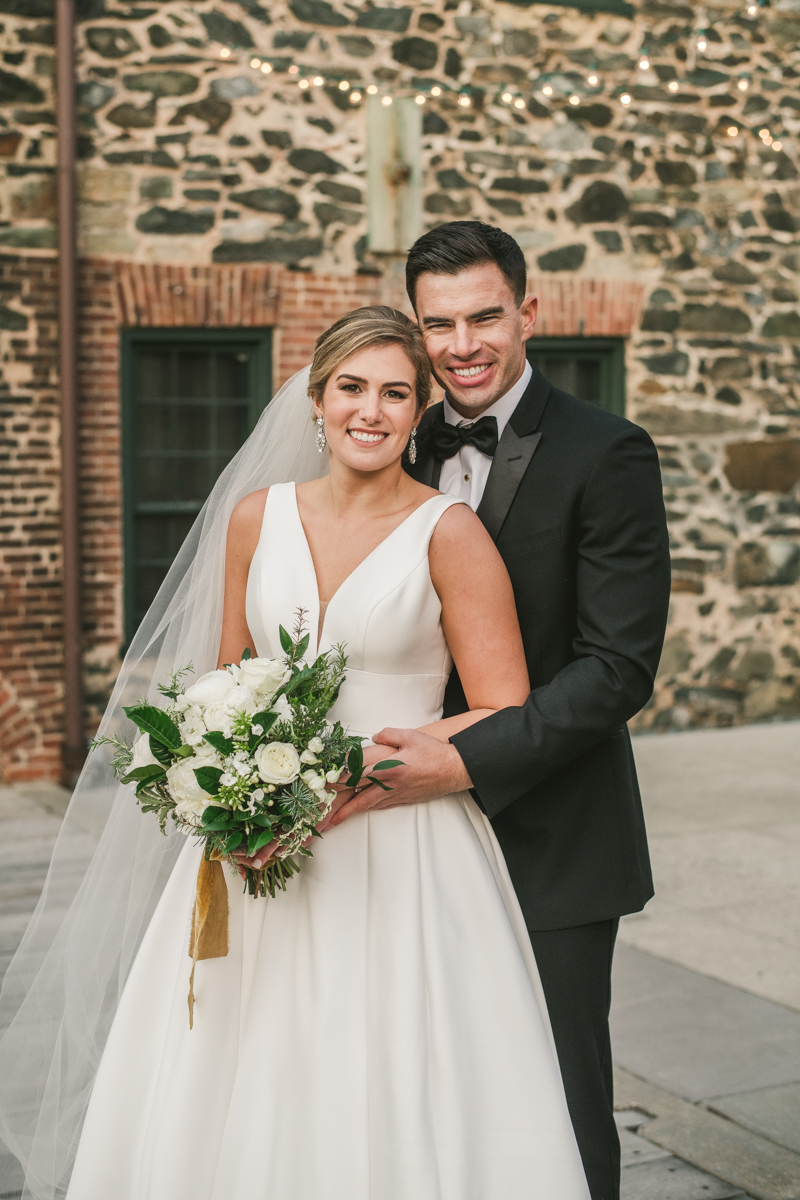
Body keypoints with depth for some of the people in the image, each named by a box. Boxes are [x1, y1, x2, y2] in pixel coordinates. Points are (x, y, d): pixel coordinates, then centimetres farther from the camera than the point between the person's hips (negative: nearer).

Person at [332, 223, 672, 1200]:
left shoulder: (606, 454, -11)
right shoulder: (406, 448, 7)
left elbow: (619, 667, -17)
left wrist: (464, 762, -24)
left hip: (551, 847, -5)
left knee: (560, 1113, 8)